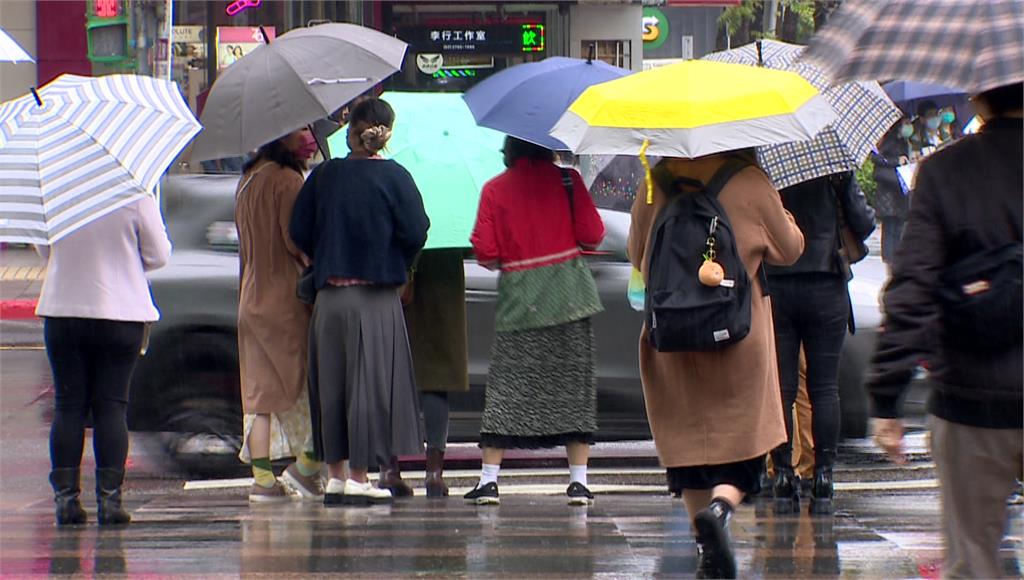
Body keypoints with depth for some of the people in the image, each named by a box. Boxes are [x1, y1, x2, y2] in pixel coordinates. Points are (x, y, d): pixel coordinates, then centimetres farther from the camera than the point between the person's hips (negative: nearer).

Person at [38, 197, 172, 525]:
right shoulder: (136, 196, -11)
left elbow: (44, 250, 10)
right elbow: (159, 255, -3)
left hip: (62, 313, 2)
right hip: (121, 313, -2)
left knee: (68, 405, 7)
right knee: (112, 405, 3)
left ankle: (66, 497, 5)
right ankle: (109, 498, -1)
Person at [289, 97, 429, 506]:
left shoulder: (323, 175, 3)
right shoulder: (393, 177, -7)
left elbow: (299, 231, 4)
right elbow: (415, 232, -9)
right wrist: (396, 267, 9)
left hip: (329, 296, 3)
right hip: (376, 297, -3)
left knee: (331, 382, 10)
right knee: (369, 381, 0)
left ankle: (335, 475, 12)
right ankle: (359, 477, -3)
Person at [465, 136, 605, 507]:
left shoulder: (495, 189, 1)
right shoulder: (566, 179, -2)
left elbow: (485, 253, -3)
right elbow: (592, 236, -5)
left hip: (518, 297, 1)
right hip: (568, 294, -1)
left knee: (505, 386, 5)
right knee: (574, 384, 5)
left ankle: (489, 480, 1)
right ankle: (578, 481, 2)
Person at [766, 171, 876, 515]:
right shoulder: (836, 167, -7)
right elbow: (863, 224, -2)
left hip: (773, 286, 1)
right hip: (825, 286, -1)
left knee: (780, 387, 6)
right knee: (825, 388, 5)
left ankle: (782, 473, 3)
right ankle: (823, 475, 3)